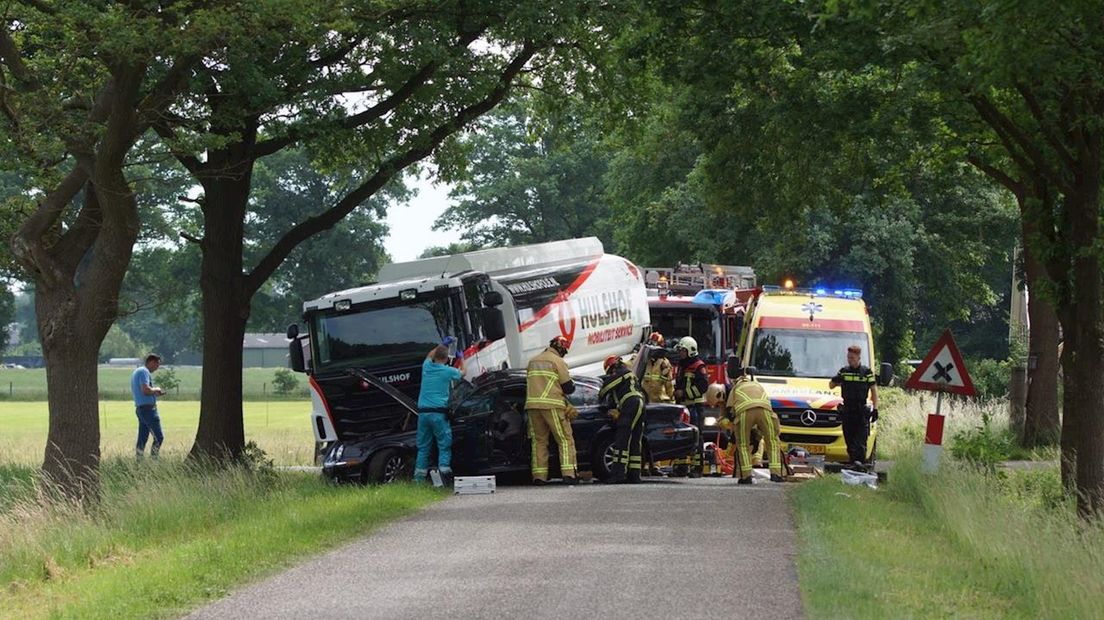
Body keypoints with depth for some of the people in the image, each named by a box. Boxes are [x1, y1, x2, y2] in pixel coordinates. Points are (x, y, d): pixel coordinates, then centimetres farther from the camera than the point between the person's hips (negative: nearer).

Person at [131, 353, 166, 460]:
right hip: (148, 408, -10)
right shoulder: (144, 372, -12)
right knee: (159, 437, -9)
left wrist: (155, 393, 18)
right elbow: (146, 390, -26)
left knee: (142, 438, 9)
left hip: (139, 408, 10)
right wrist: (156, 389, -7)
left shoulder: (136, 372, 20)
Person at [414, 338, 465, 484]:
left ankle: (419, 477, 7)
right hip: (439, 413, -4)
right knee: (444, 445, -1)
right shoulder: (448, 371, -3)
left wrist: (443, 344, 43)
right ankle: (444, 469, -16)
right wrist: (461, 359, 39)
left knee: (423, 446, 8)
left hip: (423, 412, 4)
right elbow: (462, 373, 21)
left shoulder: (427, 367, 9)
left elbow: (429, 356, 35)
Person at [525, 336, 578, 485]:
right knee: (565, 440, -1)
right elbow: (568, 387, -2)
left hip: (532, 405, 6)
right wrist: (572, 385, 18)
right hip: (552, 405, -6)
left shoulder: (533, 361, 18)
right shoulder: (558, 361, -2)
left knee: (539, 440, 10)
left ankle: (539, 476, 2)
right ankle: (568, 473, -12)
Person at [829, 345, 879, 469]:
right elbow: (831, 386, 17)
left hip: (861, 409, -4)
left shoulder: (867, 372, 2)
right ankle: (852, 460, 10)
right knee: (849, 438, 5)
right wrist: (835, 380, -8)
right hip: (847, 410, 4)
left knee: (861, 437, -13)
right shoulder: (844, 371, 11)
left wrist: (875, 409, -2)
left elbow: (874, 391, 5)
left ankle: (860, 460, -22)